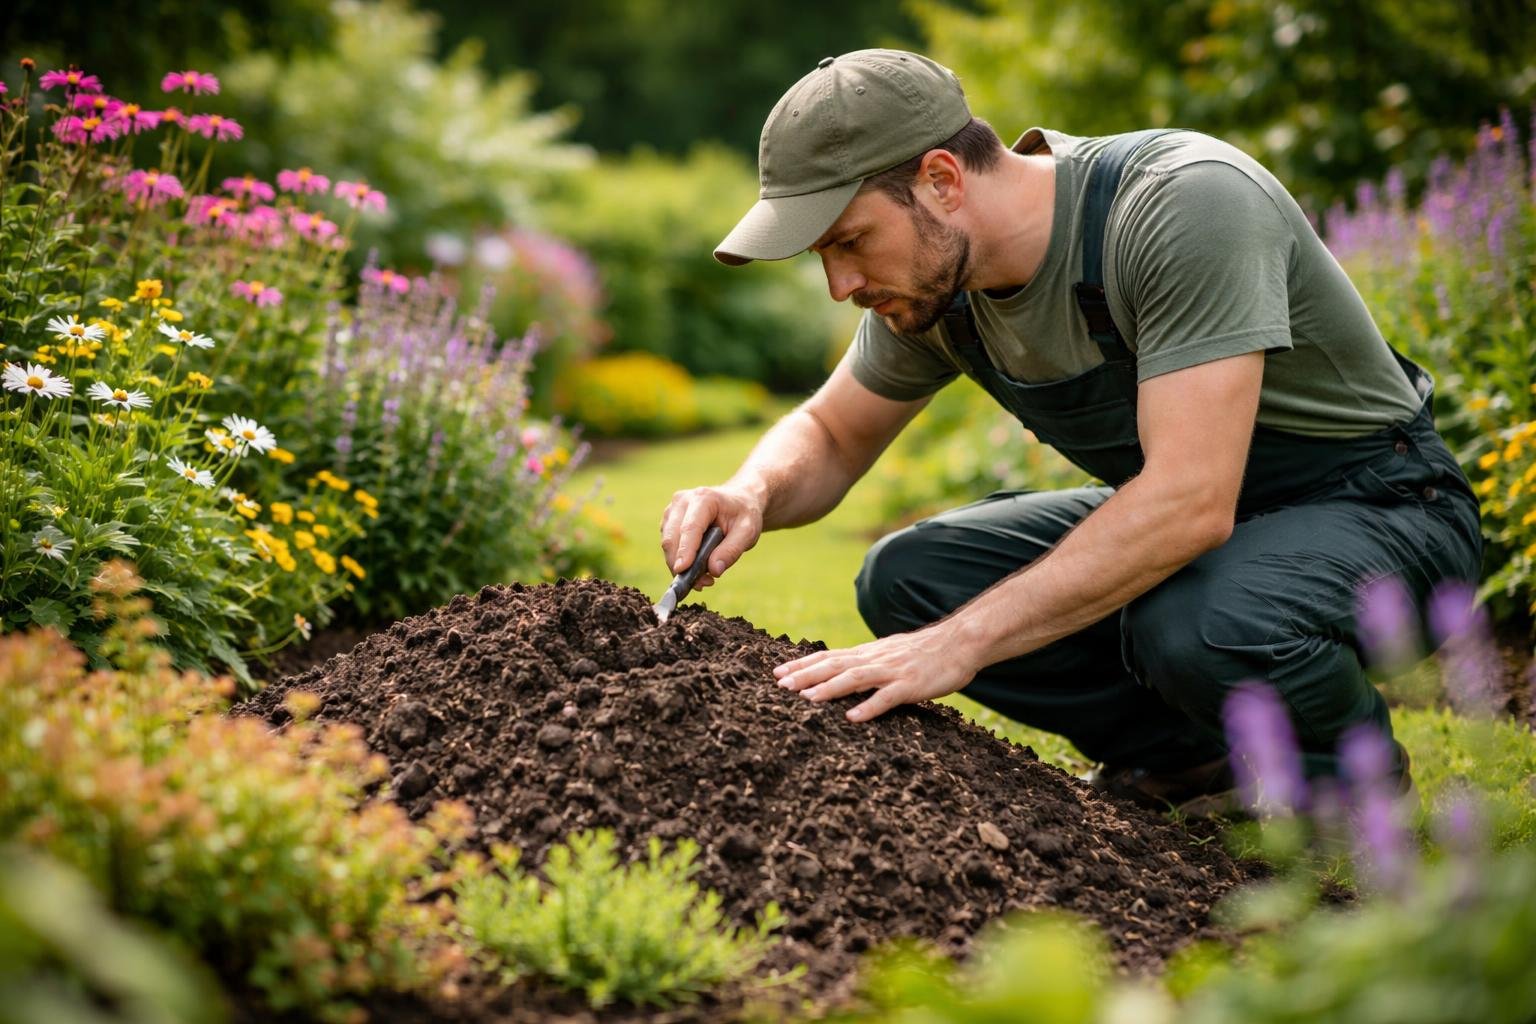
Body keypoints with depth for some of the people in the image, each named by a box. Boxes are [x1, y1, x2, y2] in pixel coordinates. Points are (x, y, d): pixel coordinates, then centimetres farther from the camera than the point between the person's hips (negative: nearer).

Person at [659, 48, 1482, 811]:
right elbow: (830, 435, 8)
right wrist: (753, 493, -17)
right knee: (903, 582, -11)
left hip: (1377, 504, -7)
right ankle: (1191, 756, 3)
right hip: (1179, 511, 7)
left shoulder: (1187, 204, -31)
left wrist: (960, 644, -38)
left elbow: (1191, 501, -38)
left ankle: (1351, 763, -4)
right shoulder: (934, 277, -9)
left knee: (1195, 625, -38)